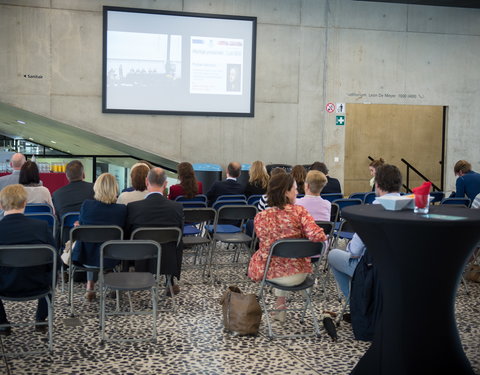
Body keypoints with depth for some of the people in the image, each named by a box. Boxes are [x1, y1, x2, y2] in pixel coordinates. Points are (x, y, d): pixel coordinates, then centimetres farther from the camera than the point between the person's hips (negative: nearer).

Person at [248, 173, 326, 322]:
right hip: (299, 275, -1)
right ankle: (280, 306, 44)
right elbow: (318, 237, -25)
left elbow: (266, 247, -2)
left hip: (273, 275, 1)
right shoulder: (299, 211, -16)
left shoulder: (261, 217, -11)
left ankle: (280, 306, 47)